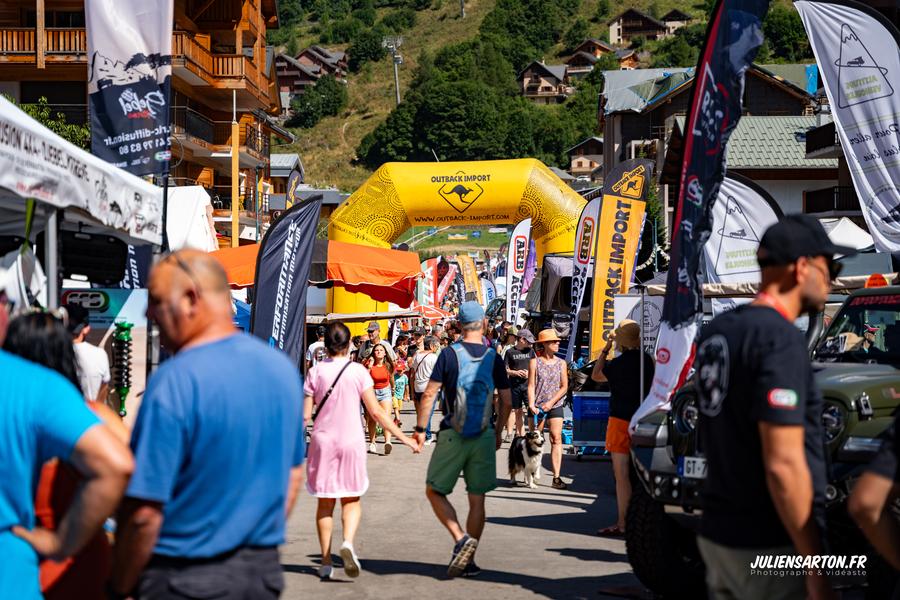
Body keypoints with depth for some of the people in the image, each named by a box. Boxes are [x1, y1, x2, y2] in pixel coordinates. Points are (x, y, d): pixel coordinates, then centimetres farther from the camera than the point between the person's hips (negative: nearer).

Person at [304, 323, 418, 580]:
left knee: (325, 501, 11)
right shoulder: (358, 371, -5)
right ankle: (348, 542, -17)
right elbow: (376, 411, -7)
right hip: (351, 441, -1)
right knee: (351, 500, 11)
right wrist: (403, 438, -2)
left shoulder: (316, 371, -3)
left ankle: (326, 562, 10)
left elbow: (306, 414, -5)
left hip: (323, 441, 1)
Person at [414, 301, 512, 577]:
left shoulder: (450, 354, -6)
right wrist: (498, 431, 20)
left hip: (452, 435, -3)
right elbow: (506, 401, 7)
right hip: (484, 436, 3)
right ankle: (469, 561, 11)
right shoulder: (493, 358, 4)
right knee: (477, 499, 9)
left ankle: (460, 539, -12)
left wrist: (421, 428, -1)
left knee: (434, 491, 9)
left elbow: (429, 394, -9)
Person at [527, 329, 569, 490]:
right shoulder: (534, 362, -1)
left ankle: (556, 477, -10)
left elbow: (564, 386, 3)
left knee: (556, 439, -8)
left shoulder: (561, 363, 5)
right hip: (537, 407, -1)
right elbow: (531, 385, -3)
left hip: (555, 406, 1)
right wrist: (531, 405, -15)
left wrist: (551, 402, -9)